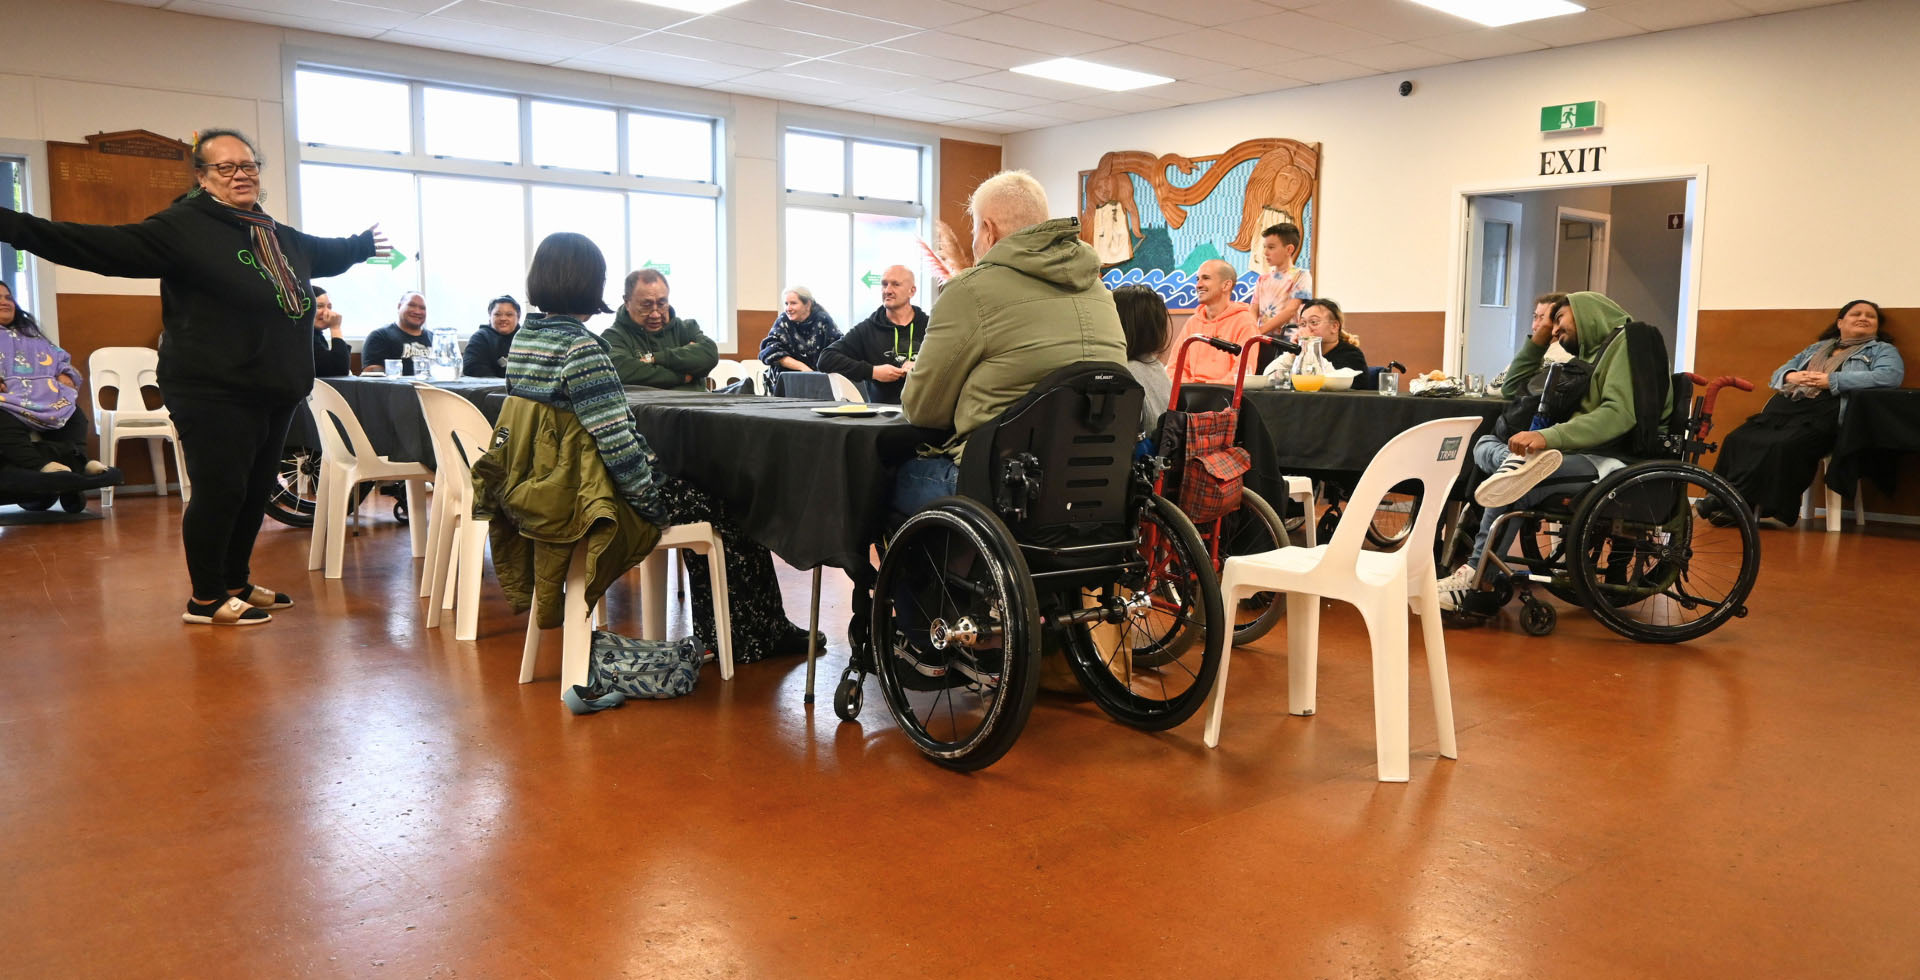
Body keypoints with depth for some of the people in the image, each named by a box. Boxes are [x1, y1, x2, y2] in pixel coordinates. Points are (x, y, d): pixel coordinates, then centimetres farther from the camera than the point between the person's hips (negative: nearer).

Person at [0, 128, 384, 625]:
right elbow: (103, 246, -19)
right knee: (219, 492, -4)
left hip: (275, 393, 8)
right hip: (213, 394, -7)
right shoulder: (182, 228, -8)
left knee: (255, 493, 12)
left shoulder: (280, 237, 16)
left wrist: (362, 245, 56)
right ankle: (206, 599, 9)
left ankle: (236, 583, 27)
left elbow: (324, 253, 39)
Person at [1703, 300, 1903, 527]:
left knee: (1785, 446, -37)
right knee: (1738, 440, -23)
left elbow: (1890, 376, -4)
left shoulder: (1883, 350, 18)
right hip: (1784, 406, 6)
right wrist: (1792, 377, 5)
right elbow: (1780, 373, 32)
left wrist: (1831, 380, -9)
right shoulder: (1817, 348, 34)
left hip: (1825, 413, -5)